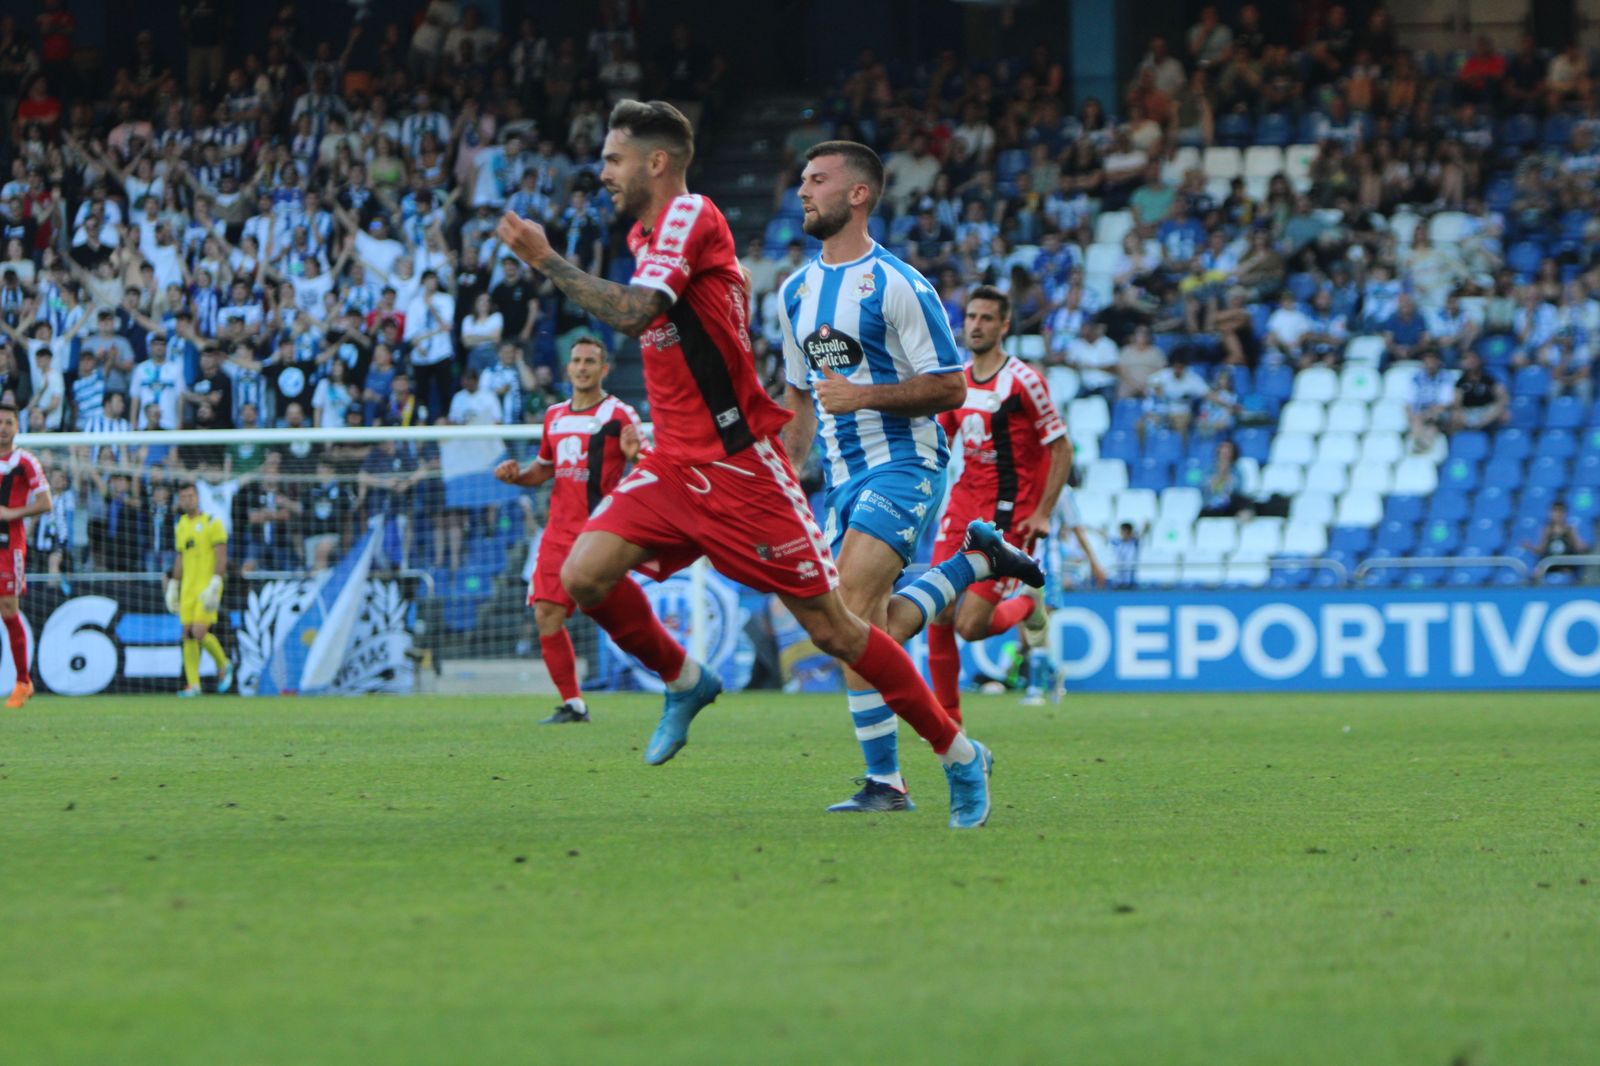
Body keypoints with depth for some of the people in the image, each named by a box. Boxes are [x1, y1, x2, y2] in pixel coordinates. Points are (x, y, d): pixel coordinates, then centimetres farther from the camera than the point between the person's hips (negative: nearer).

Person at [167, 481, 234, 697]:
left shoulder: (212, 523, -5)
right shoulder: (182, 525, 15)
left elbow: (221, 557, -10)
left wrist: (214, 586, -19)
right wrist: (173, 587, 18)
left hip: (208, 587, -6)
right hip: (188, 588, 6)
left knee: (199, 633, -16)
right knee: (188, 635, 0)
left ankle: (223, 664, 10)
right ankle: (193, 684, 4)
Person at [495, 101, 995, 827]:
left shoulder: (691, 218, -14)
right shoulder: (648, 233, 15)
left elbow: (632, 312, -28)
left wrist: (545, 260, -23)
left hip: (737, 465, -8)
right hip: (674, 464, 8)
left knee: (830, 627, -7)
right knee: (584, 575, -10)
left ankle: (959, 755, 5)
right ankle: (684, 682, 14)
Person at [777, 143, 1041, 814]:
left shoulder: (897, 285, -10)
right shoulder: (796, 291, 14)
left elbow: (949, 387, -11)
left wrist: (863, 396, -19)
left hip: (903, 464, -8)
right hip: (843, 475, 8)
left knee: (851, 611, -21)